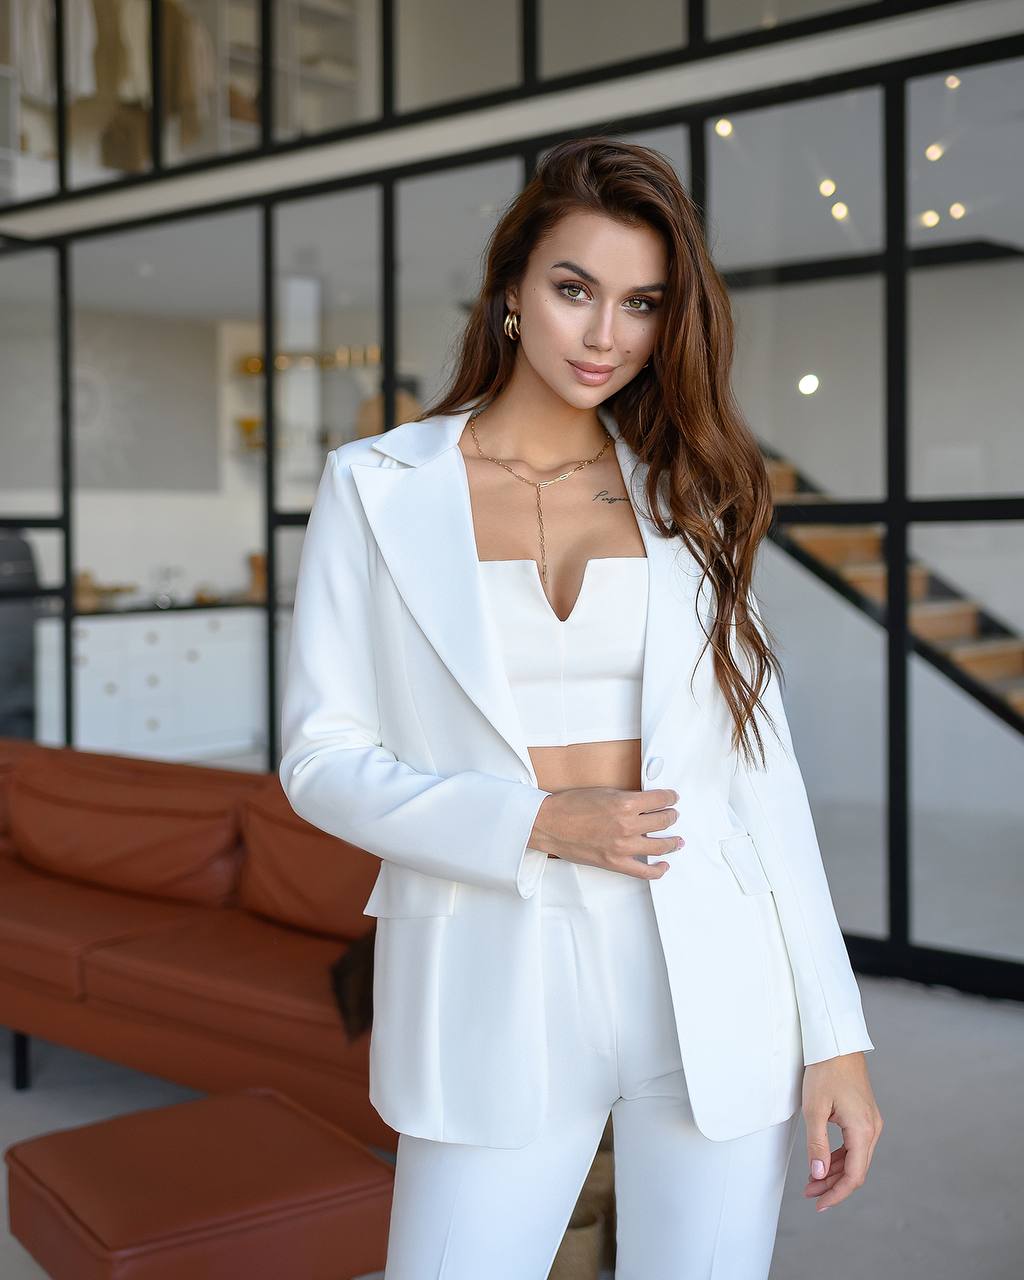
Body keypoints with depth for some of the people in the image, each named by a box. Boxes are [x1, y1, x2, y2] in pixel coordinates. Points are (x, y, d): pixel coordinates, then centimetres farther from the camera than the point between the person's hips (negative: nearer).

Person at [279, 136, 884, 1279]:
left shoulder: (687, 493, 7)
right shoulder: (377, 487, 2)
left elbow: (759, 765, 4)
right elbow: (321, 758, -1)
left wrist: (836, 1034, 0)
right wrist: (537, 822, -15)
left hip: (710, 981, 2)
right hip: (495, 982, -1)